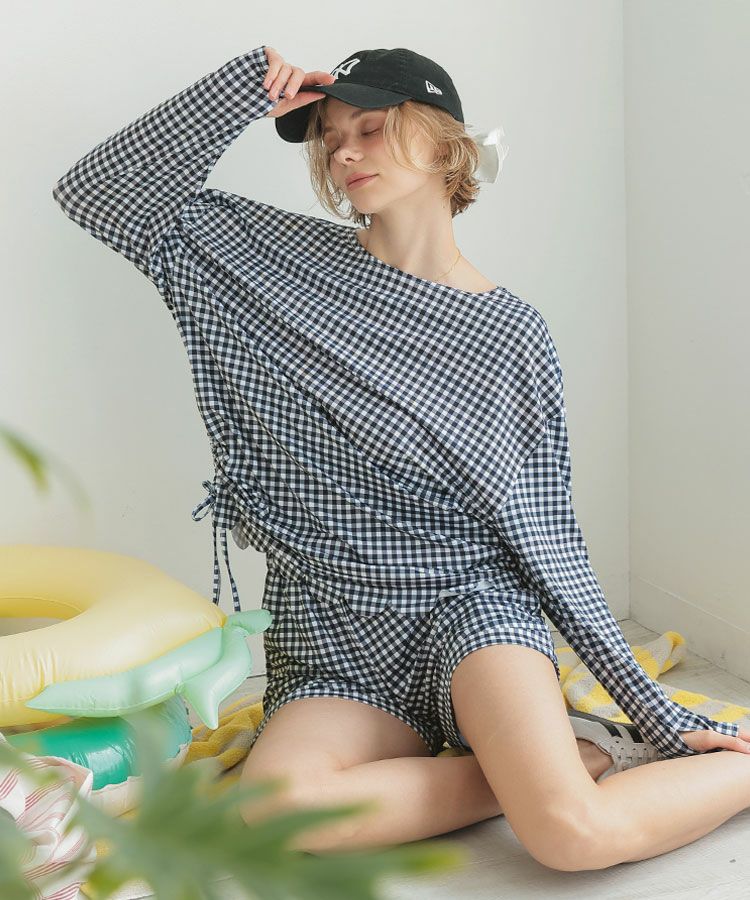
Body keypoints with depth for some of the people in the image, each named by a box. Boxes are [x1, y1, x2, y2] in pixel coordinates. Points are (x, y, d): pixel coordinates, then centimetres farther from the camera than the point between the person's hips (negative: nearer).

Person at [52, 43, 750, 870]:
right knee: (270, 815, -30)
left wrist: (659, 715, 1)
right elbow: (98, 193, 6)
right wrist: (240, 91, -4)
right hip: (339, 648, 3)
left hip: (471, 601, -2)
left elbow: (549, 539, 4)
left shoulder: (512, 335, 2)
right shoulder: (284, 262, 7)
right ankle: (543, 762, -11)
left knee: (575, 836, -29)